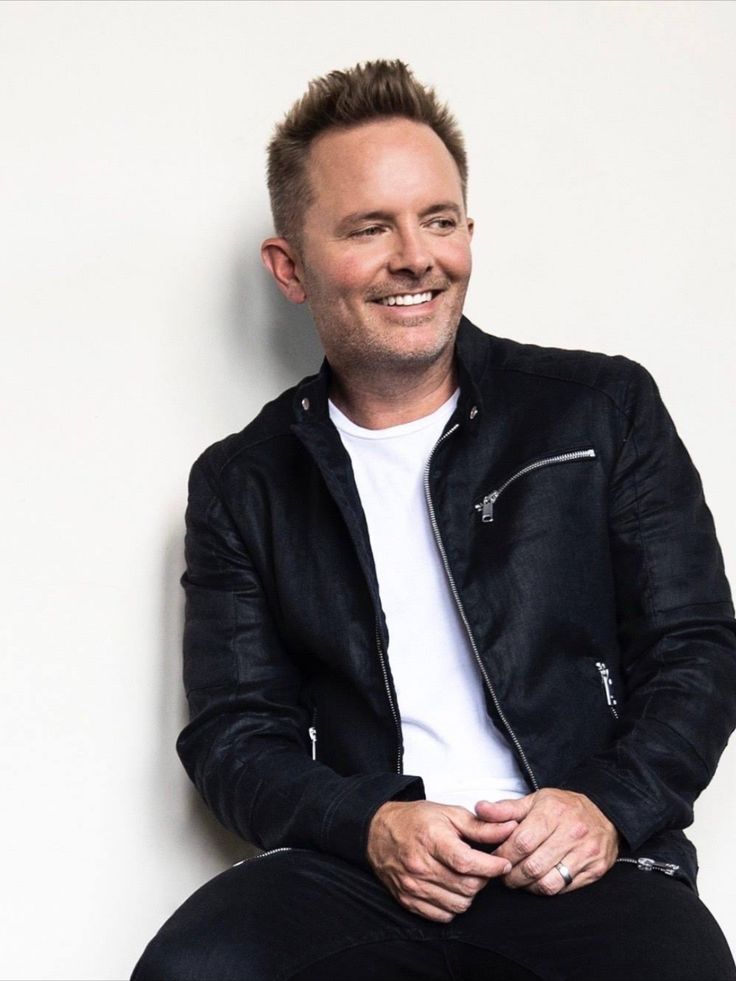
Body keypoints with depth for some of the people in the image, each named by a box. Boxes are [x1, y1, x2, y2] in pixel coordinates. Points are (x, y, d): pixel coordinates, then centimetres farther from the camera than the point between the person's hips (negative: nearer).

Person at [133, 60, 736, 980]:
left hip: (586, 868, 0)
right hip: (353, 871, 1)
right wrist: (368, 826, -10)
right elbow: (233, 732, 10)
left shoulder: (603, 409, 11)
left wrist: (610, 806, -10)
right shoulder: (241, 484, 14)